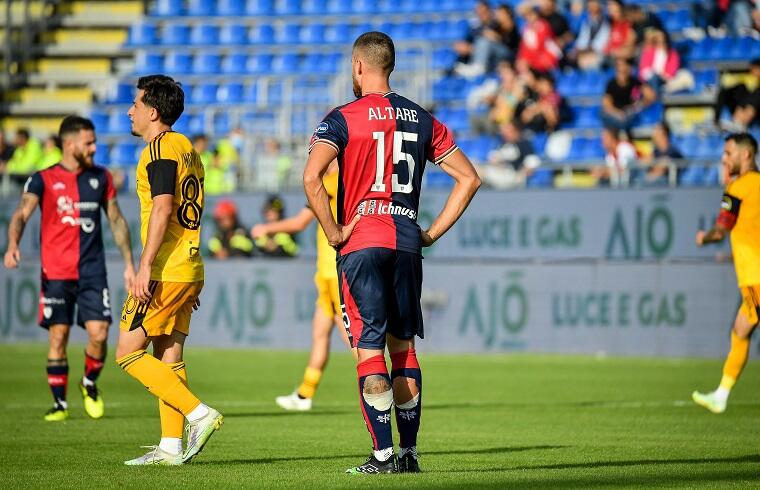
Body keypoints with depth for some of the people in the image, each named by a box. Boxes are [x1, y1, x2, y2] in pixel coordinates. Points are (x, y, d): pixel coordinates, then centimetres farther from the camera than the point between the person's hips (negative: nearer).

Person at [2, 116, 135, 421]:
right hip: (55, 272, -2)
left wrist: (129, 263, 14)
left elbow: (116, 220, 17)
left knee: (99, 334, -8)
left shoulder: (100, 178, 10)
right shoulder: (43, 180, -2)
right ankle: (59, 404, 8)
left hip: (93, 270, 2)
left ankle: (90, 384, 20)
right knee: (58, 337, -2)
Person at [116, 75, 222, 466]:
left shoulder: (161, 148, -11)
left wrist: (145, 266, -23)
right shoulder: (186, 148, 19)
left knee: (128, 353, -6)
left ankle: (199, 414, -13)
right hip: (189, 270, 10)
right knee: (168, 356, 10)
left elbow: (162, 210, -21)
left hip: (164, 272, -10)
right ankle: (171, 447, 7)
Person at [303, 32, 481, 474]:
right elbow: (469, 178, 12)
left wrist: (333, 233, -9)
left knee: (370, 349, -3)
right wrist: (433, 233, 12)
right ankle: (409, 452, 11)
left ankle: (383, 454, -6)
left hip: (361, 240, -4)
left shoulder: (343, 118, -3)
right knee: (403, 346, 11)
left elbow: (311, 178, -18)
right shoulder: (422, 119, 11)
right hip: (407, 240, 4)